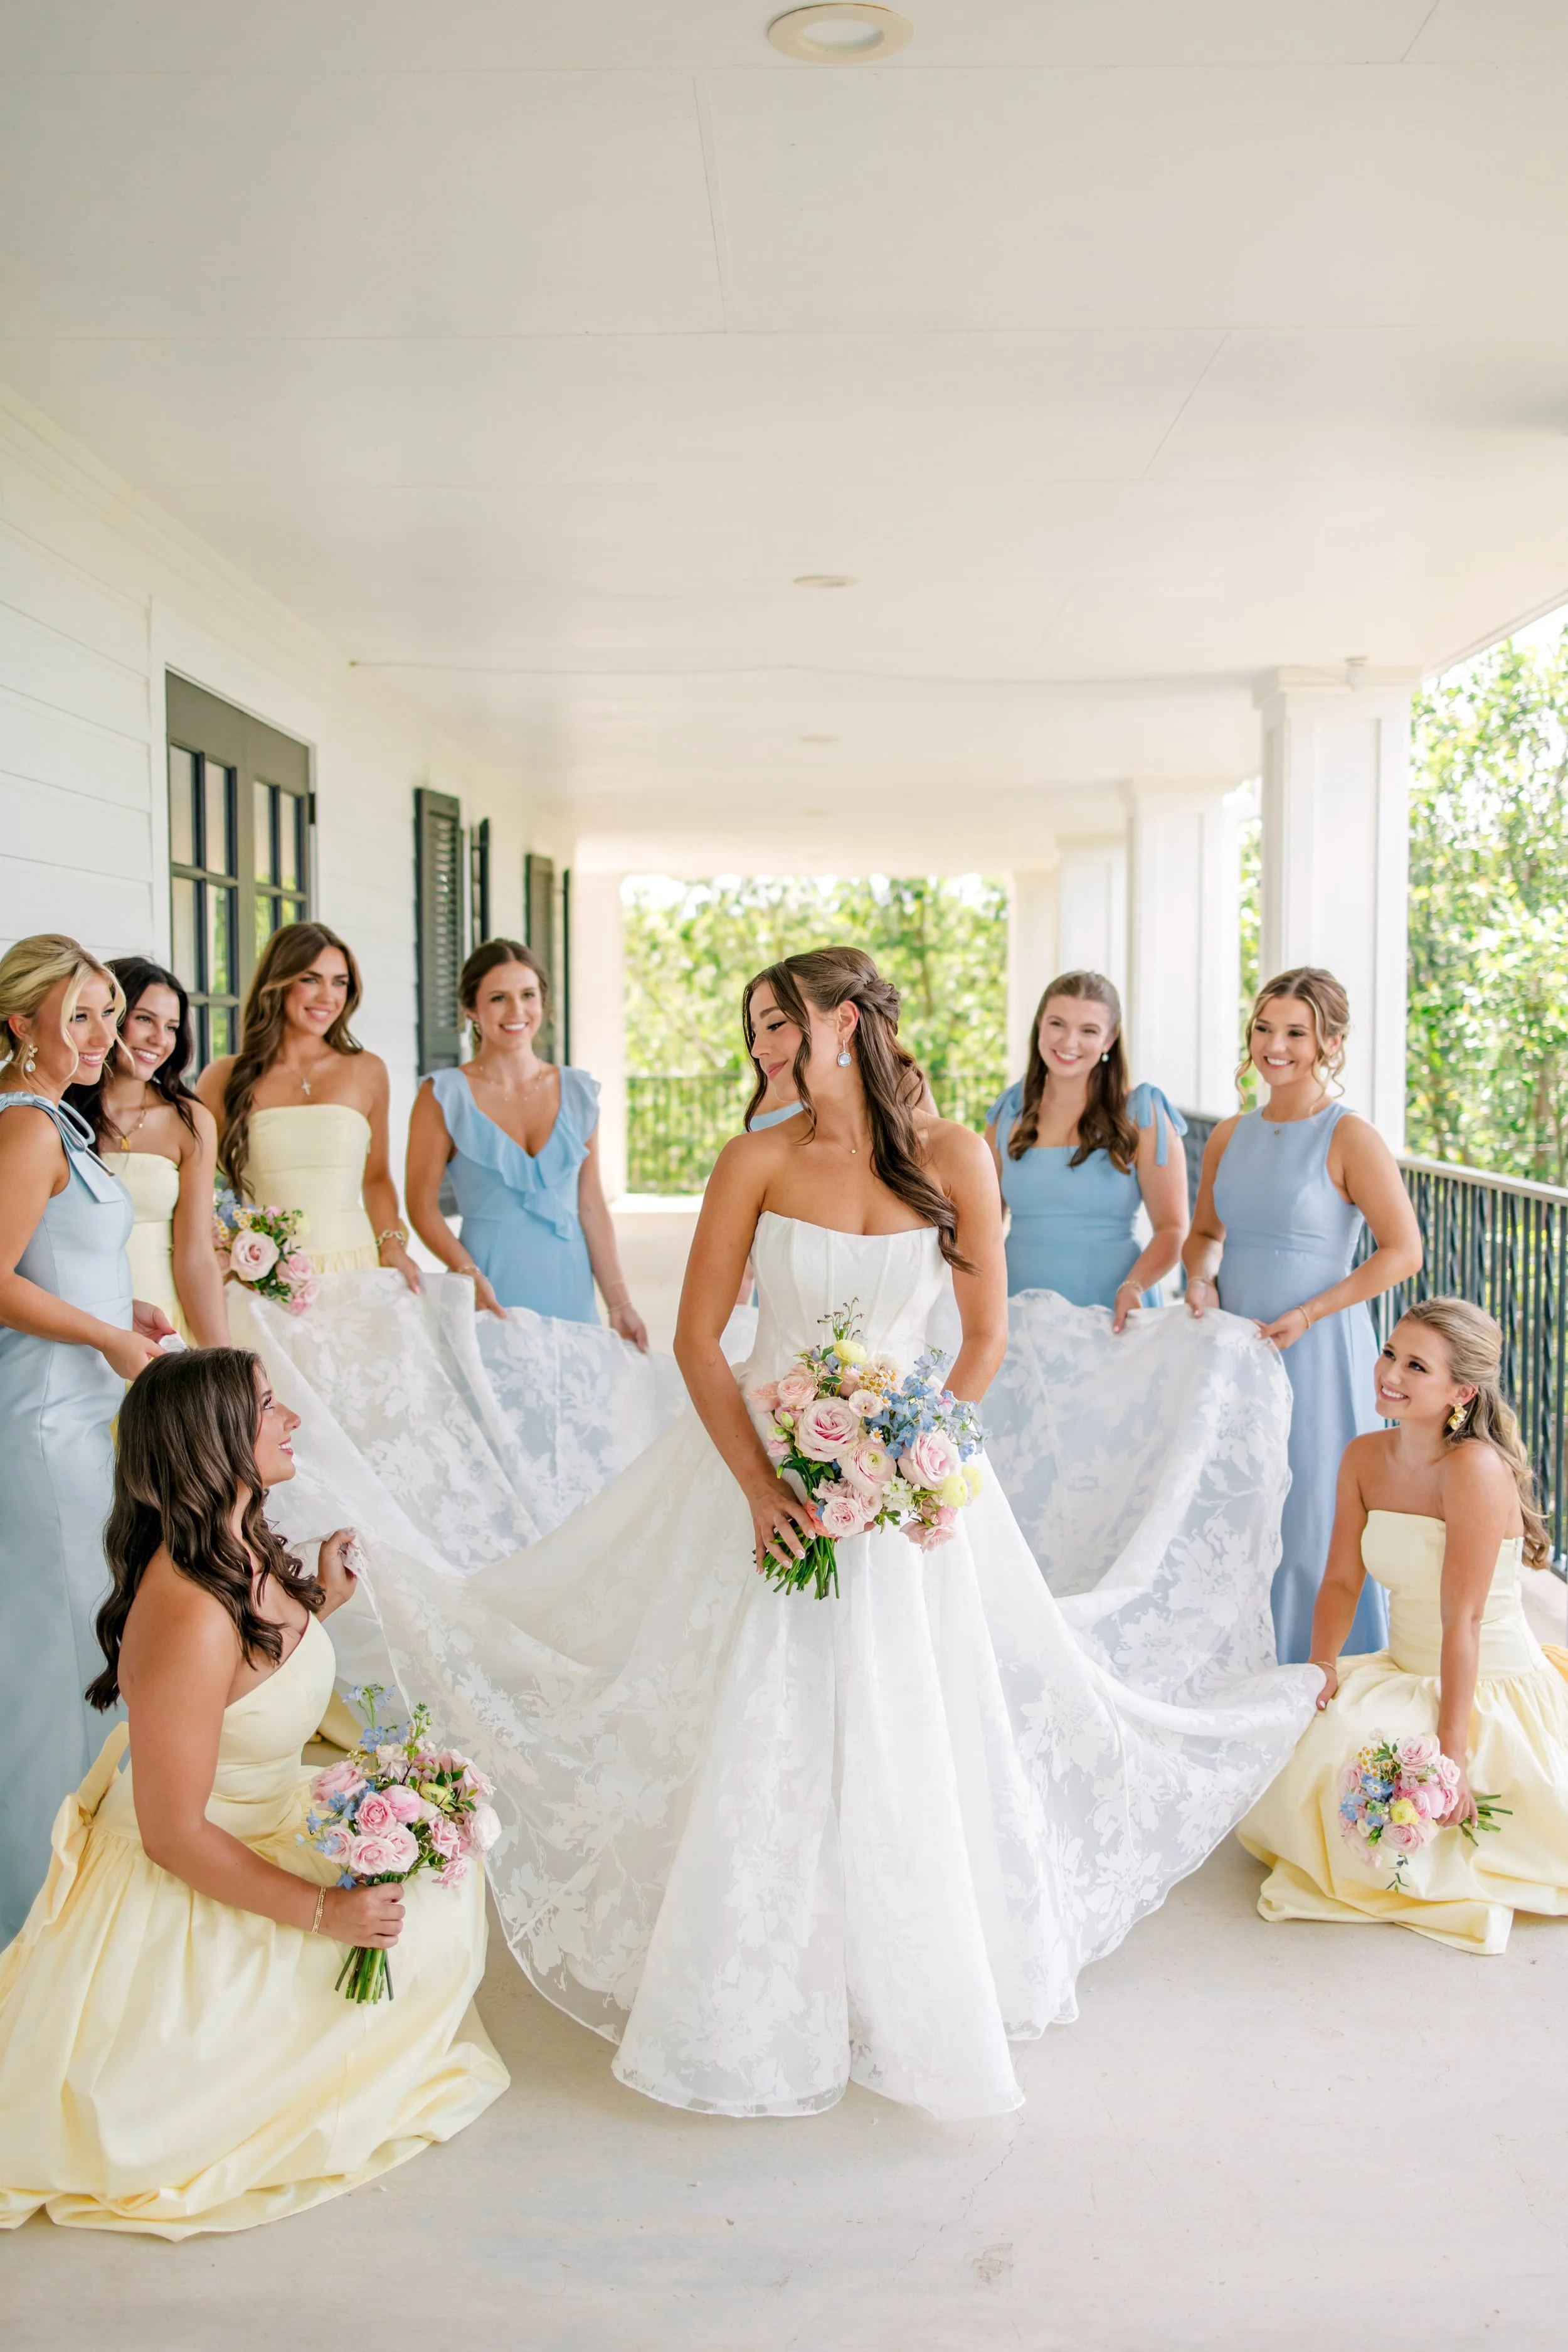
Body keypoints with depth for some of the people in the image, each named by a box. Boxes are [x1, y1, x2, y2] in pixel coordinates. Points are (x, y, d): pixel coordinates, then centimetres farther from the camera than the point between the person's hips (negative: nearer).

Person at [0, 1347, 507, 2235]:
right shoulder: (188, 1617, -36)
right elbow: (176, 1836, -28)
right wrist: (322, 1912, -24)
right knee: (419, 1930, -6)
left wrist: (319, 1604, 10)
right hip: (185, 1896, -9)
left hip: (261, 1822, 9)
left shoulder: (244, 1550, -7)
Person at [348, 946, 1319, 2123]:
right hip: (764, 1462, 0)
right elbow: (698, 1337, -4)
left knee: (908, 1740, 7)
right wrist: (757, 1485, -13)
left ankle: (915, 1998, 32)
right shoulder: (757, 1161, -6)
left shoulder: (953, 1156, -7)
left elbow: (986, 1334, 0)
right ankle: (747, 2005, 27)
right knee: (752, 1736, 6)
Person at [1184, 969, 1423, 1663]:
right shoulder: (1230, 1135, 8)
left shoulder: (1350, 1138, -9)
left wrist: (1307, 1314, -16)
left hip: (1315, 1348, -5)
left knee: (1312, 1515, 2)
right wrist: (1202, 1280, -1)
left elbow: (1403, 1252, -11)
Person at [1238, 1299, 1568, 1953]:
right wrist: (1323, 1667, -13)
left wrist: (1452, 1750, -25)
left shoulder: (1476, 1468, -23)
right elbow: (1342, 1580, 3)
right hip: (1405, 1677, 6)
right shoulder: (1365, 1457, -2)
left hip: (1492, 1694, -6)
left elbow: (1461, 1620, -25)